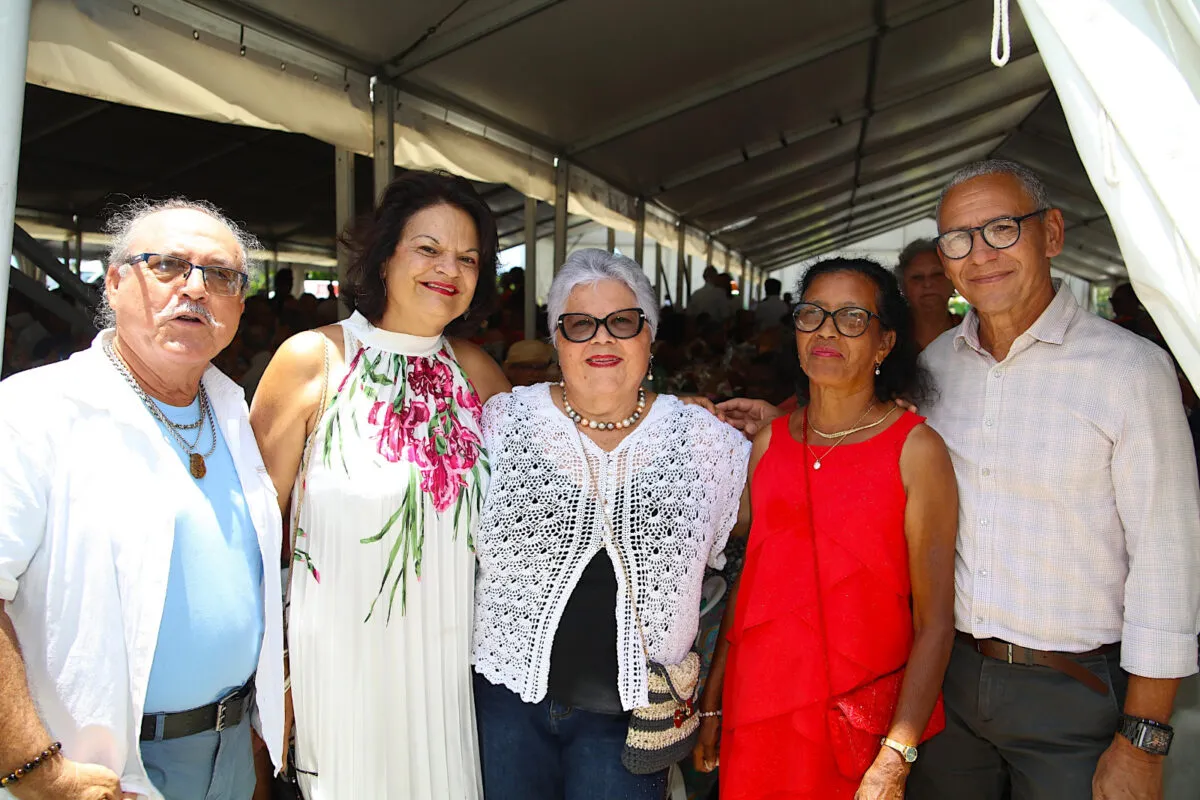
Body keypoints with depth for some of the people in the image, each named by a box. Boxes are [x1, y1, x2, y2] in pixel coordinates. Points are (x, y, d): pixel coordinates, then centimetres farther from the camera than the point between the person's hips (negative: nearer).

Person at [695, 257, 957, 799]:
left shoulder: (916, 449, -9)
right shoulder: (768, 443, 4)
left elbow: (934, 620, -11)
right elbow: (747, 582, 8)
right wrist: (711, 707, 7)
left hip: (863, 724, -3)